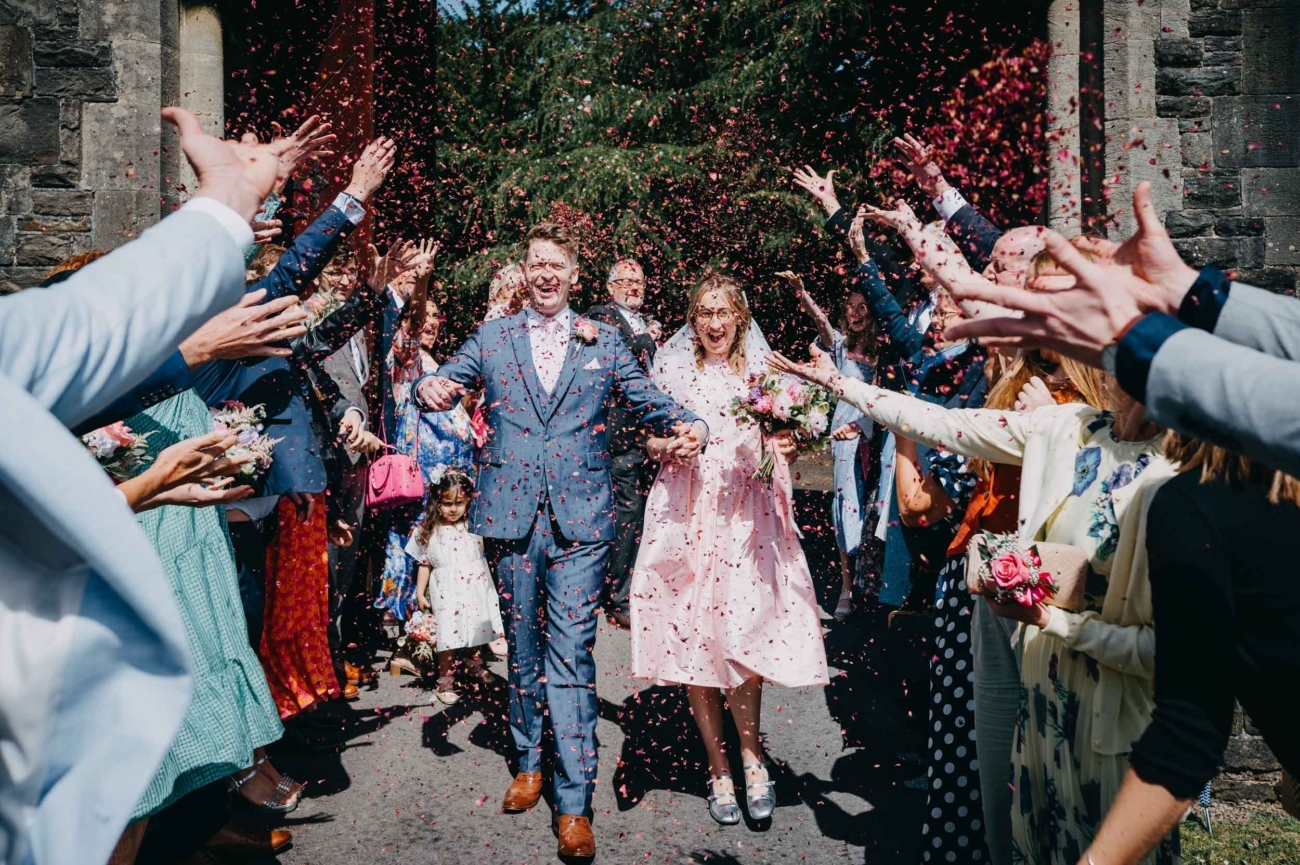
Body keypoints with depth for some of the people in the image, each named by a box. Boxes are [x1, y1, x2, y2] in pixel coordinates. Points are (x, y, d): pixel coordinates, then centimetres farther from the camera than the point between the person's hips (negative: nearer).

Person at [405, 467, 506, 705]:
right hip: (446, 591, -2)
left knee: (476, 628, 17)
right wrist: (420, 592, 5)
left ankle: (473, 664, 42)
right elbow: (425, 564, 5)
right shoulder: (428, 531, -2)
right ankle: (445, 679, 11)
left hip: (474, 587, 2)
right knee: (448, 633, -3)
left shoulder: (475, 524, -1)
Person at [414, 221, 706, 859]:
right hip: (511, 516, 2)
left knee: (571, 654, -4)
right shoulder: (492, 337, 10)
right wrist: (432, 388, -23)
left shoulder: (604, 341, 9)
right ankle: (529, 762, 33)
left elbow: (647, 400, 5)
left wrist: (688, 426, -16)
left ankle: (574, 802, 3)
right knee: (522, 648, 14)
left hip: (579, 519, -2)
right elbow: (447, 380, 2)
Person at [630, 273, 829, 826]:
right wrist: (669, 445, -12)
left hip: (745, 518, 0)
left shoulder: (761, 370, 10)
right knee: (691, 637, 2)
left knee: (742, 634, -11)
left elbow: (776, 443, 14)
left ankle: (750, 757, 10)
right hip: (686, 516, 1)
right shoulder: (671, 368, 8)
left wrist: (785, 447, -8)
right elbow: (651, 443, 10)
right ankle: (719, 766, 16)